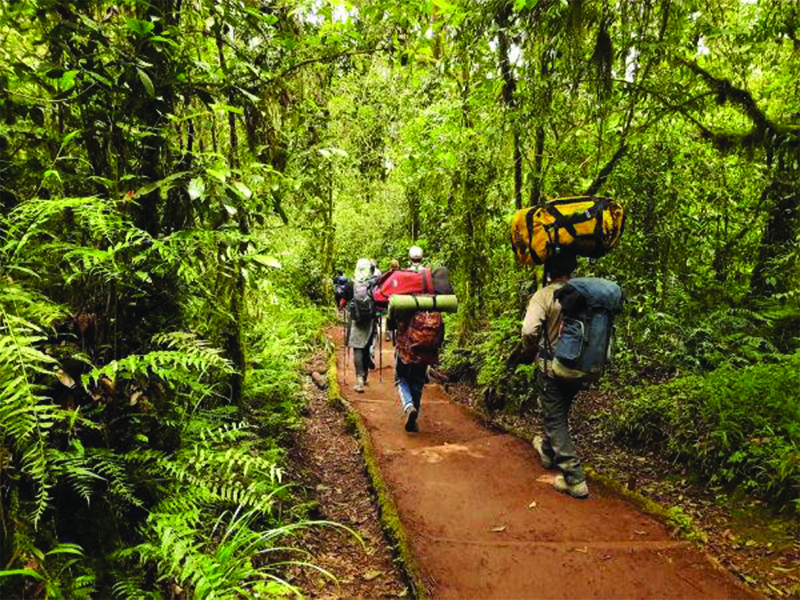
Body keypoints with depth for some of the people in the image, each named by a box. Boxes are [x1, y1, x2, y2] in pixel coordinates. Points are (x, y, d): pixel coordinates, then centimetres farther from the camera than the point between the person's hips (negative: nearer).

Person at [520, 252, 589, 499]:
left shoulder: (544, 295, -17)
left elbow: (530, 330, -28)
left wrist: (530, 349, -7)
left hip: (552, 367, -5)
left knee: (556, 420, 5)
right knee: (560, 412, 26)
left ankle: (574, 479, 3)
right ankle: (548, 451, 48)